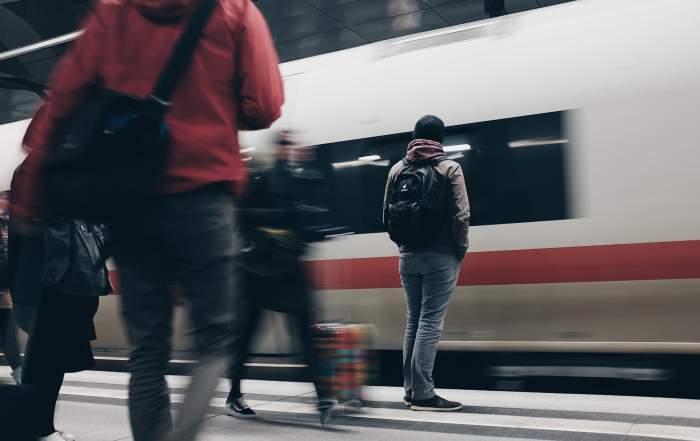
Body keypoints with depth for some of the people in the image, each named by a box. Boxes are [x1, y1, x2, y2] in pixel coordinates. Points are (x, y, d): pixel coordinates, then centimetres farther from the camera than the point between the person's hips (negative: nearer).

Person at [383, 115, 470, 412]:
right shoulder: (450, 168, -5)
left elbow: (387, 215, 8)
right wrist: (461, 250, 0)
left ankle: (411, 390, 18)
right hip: (441, 257, -4)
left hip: (408, 257, 5)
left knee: (413, 320, 13)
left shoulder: (397, 169, 7)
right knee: (431, 321, -4)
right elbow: (460, 216, -12)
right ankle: (423, 394, -3)